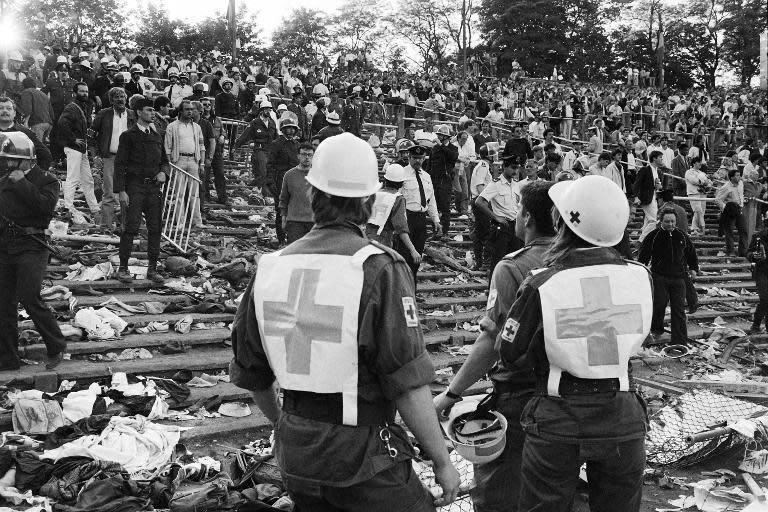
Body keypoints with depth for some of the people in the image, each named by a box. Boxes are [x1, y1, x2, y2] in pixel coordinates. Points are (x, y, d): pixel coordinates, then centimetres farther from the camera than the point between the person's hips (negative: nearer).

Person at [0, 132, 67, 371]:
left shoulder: (46, 180, -3)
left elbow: (47, 207, -21)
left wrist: (23, 184, -20)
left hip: (31, 246, -6)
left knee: (29, 298, -15)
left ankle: (57, 347, 3)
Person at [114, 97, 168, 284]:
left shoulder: (156, 136, 15)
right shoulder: (128, 135, -1)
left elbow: (165, 160, 24)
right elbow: (119, 164, -5)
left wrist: (163, 172, 0)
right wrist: (121, 190, -12)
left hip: (154, 187, 5)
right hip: (135, 186, -5)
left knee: (155, 228, 5)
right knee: (131, 228, -7)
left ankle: (152, 269, 13)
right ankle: (123, 268, 3)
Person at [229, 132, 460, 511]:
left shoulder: (270, 268, -1)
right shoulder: (378, 268, -17)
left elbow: (250, 375, 9)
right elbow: (408, 385, -19)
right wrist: (442, 461, -6)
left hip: (294, 455, 6)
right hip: (363, 457, -5)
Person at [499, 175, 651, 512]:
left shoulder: (539, 287, -18)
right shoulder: (640, 277, -10)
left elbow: (507, 354, -8)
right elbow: (638, 337, 5)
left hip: (557, 424, -2)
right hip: (623, 422, 3)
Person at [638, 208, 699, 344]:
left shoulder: (682, 236, 9)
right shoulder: (654, 236, -2)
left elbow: (691, 252, 24)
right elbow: (643, 255, 3)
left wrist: (693, 268, 21)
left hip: (678, 277, 3)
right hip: (659, 276, -3)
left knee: (678, 308, -1)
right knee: (659, 303, -16)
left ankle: (680, 341, 2)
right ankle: (656, 328, 12)